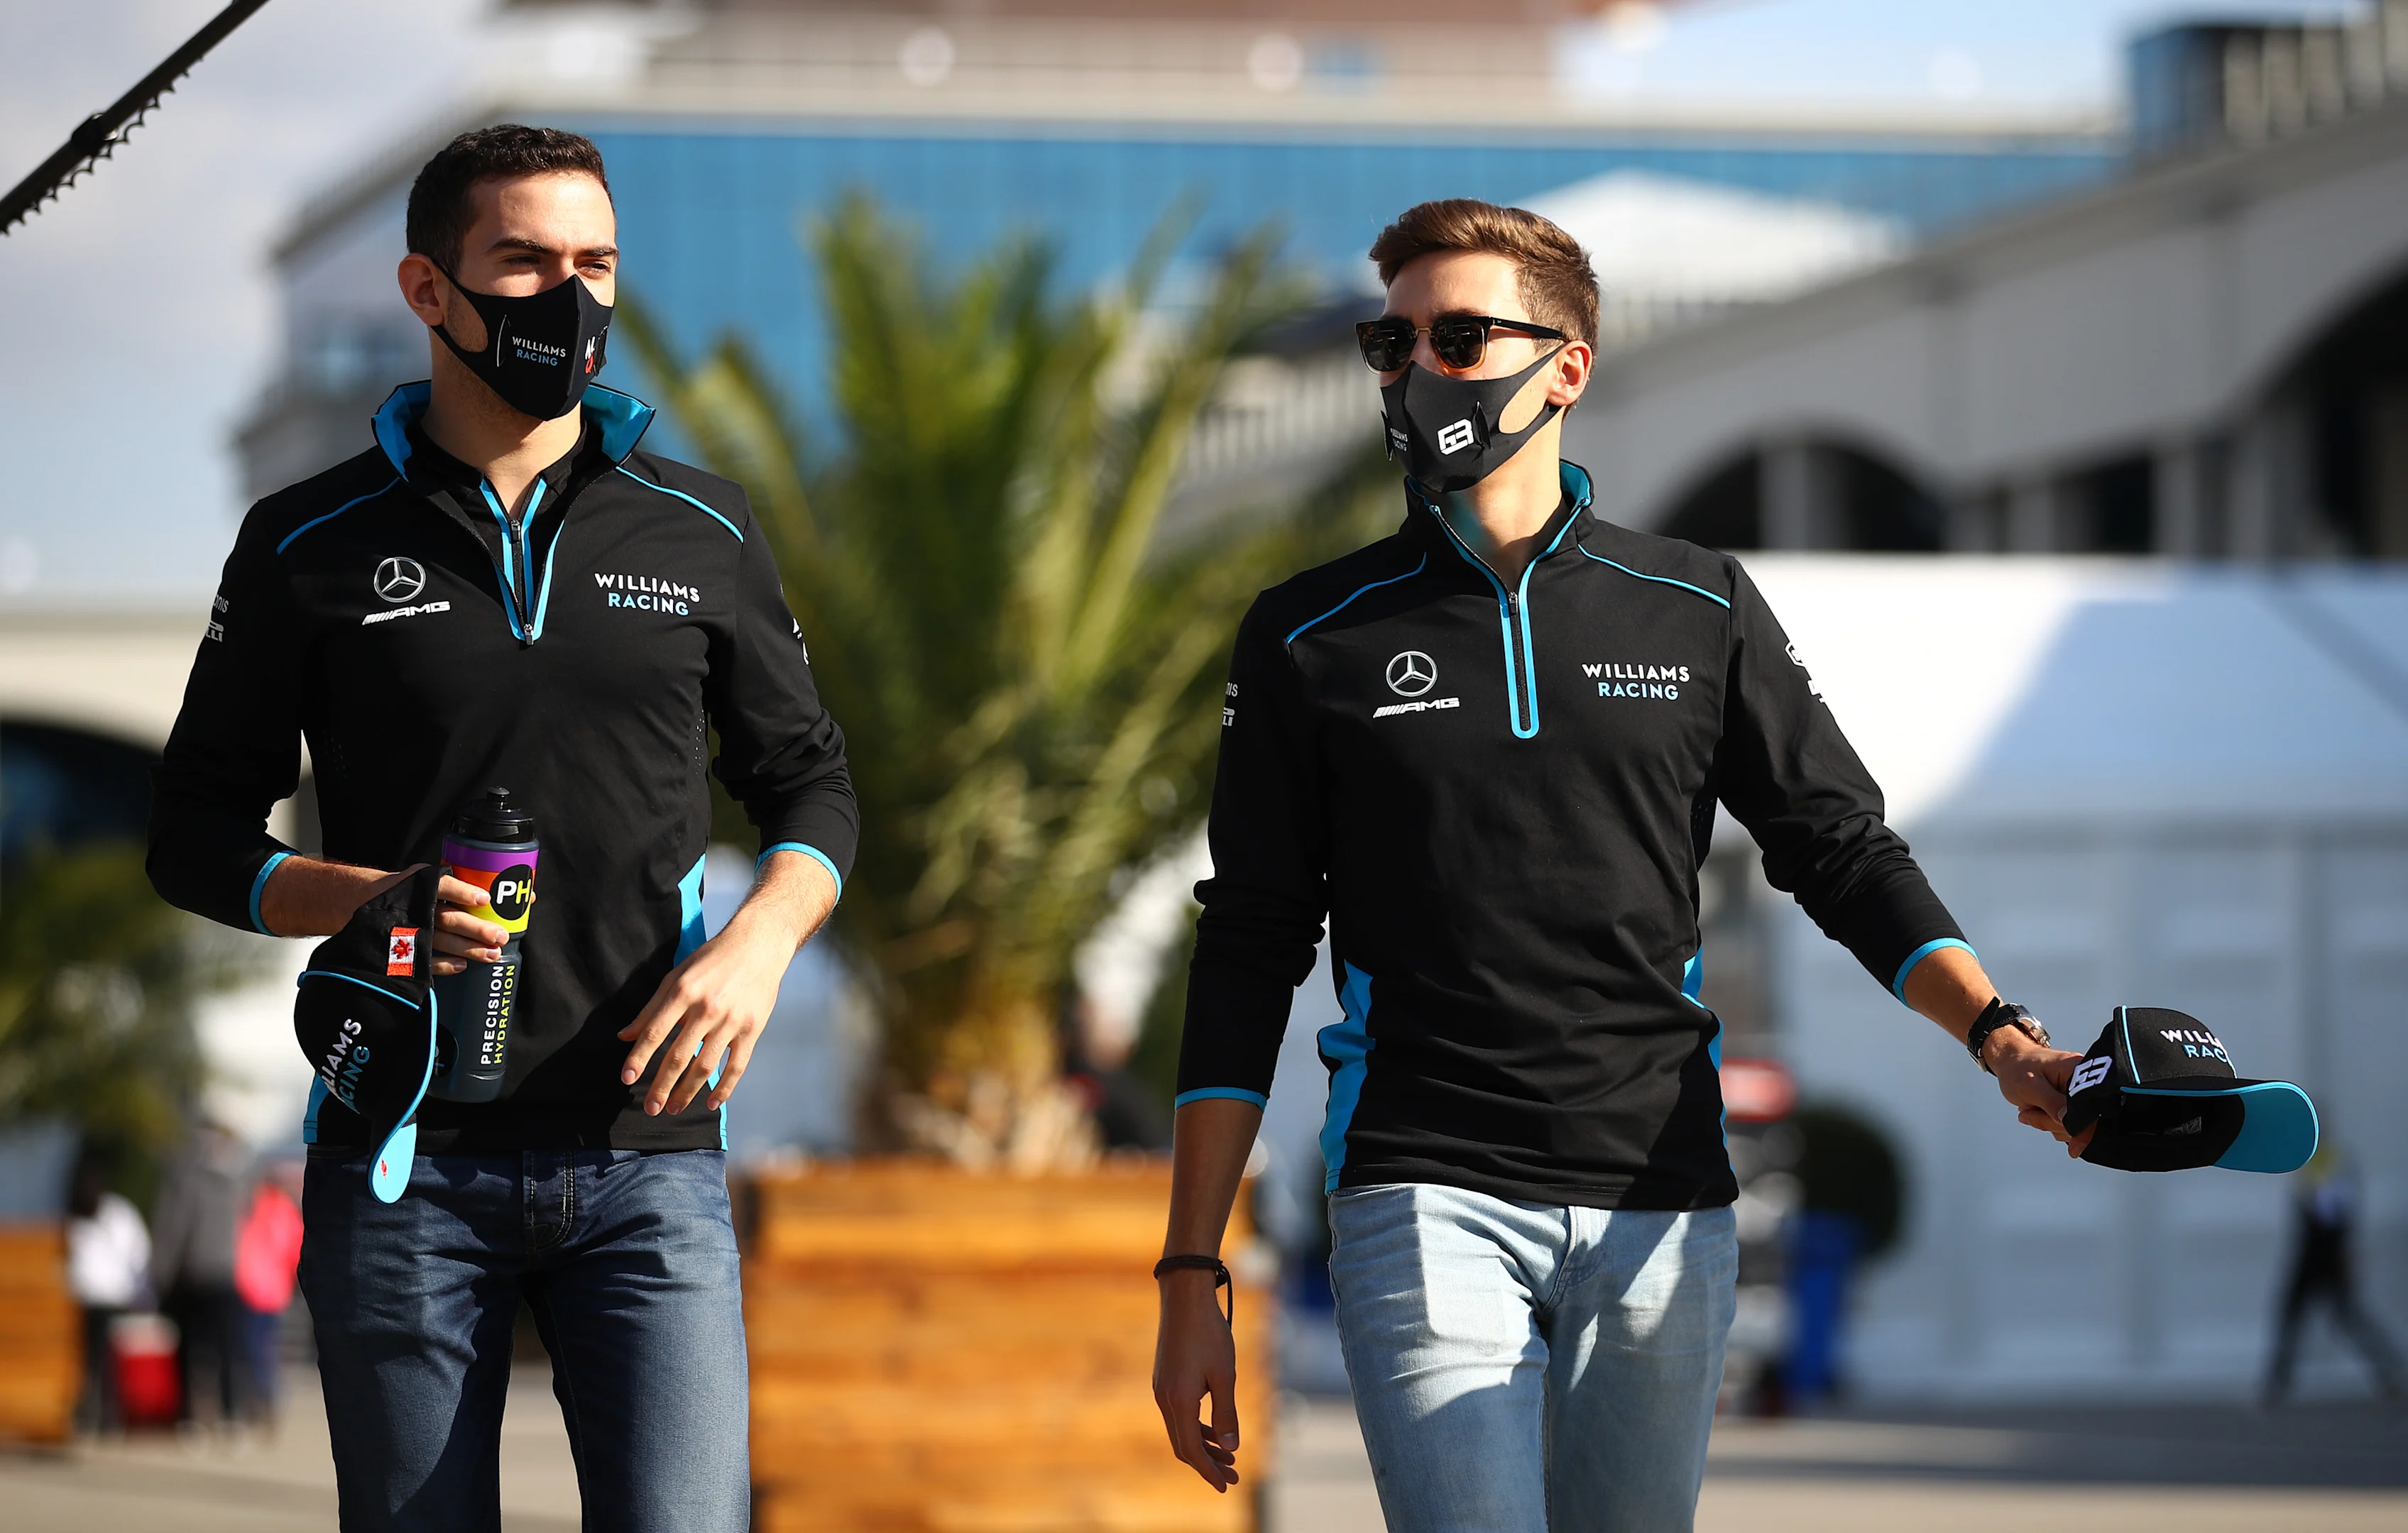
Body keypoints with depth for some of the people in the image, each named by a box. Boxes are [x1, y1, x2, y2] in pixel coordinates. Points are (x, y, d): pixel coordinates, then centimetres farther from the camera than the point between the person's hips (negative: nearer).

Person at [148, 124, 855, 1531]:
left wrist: (760, 941, -4)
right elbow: (198, 831, 8)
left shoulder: (703, 532, 11)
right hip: (405, 1163, 0)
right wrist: (363, 898, -12)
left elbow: (810, 781, 18)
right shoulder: (311, 546, 6)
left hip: (648, 1155, 1)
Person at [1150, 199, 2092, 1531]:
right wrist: (1190, 1276, 3)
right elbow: (1246, 958, 7)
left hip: (1662, 1210, 2)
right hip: (1425, 1204, -2)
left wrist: (1993, 1031, -8)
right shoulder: (1312, 637, 7)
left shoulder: (1700, 611, 10)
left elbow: (1843, 850, 12)